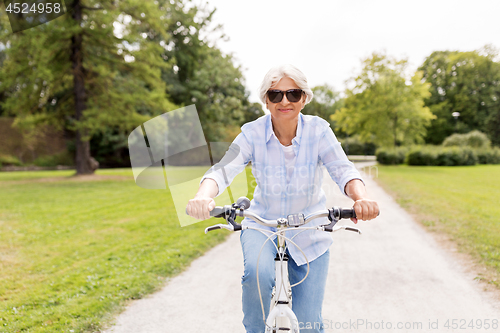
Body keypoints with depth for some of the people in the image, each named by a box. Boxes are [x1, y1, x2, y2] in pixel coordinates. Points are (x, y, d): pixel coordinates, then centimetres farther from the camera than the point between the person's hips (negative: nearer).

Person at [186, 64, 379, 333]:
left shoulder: (318, 130, -12)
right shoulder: (252, 133, -13)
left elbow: (343, 170, -23)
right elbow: (223, 169, -25)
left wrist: (362, 199, -46)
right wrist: (203, 196, -47)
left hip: (309, 232, 0)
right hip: (262, 224, 0)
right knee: (258, 273, -32)